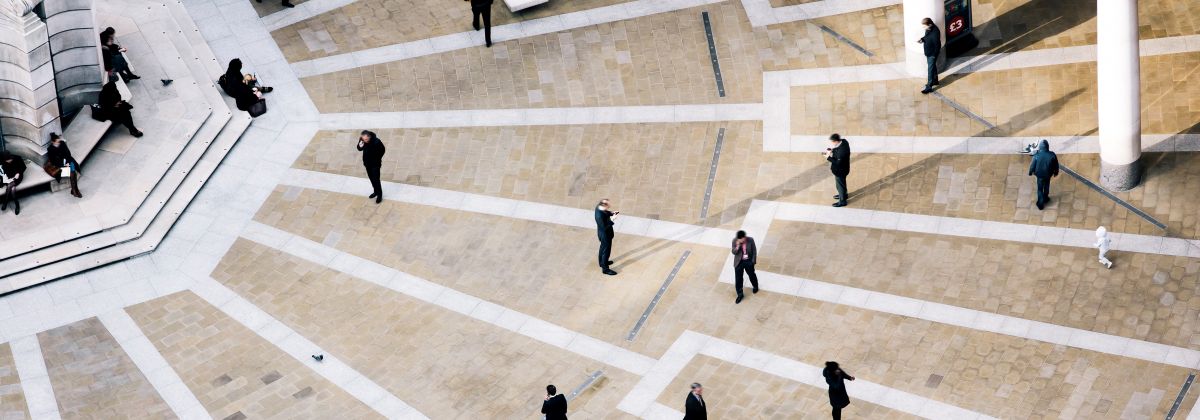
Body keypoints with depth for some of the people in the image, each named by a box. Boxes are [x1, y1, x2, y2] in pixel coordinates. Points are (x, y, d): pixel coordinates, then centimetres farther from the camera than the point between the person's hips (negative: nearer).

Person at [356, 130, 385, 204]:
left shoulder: (376, 141, -29)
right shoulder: (362, 140, -17)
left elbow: (383, 150, -12)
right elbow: (359, 149, -3)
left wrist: (378, 158, -3)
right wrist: (360, 144, -26)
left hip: (375, 164, -5)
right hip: (367, 163, 5)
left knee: (376, 179, -5)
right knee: (371, 178, 19)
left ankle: (379, 195, 8)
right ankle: (375, 191, 38)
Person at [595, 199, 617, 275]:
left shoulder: (599, 207, -14)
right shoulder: (600, 216, -40)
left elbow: (606, 212, 8)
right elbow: (605, 228, -32)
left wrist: (611, 213, -7)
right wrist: (612, 220, -32)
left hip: (603, 234, 9)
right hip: (605, 235, -9)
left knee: (603, 247, 29)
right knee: (606, 251, 10)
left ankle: (602, 262, 51)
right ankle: (605, 269, 27)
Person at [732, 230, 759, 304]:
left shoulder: (750, 240, -19)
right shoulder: (735, 241, -17)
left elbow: (754, 250, -7)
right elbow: (734, 252, -13)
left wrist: (753, 261, -5)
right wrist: (737, 246, -32)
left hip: (748, 261, 0)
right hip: (739, 262, 0)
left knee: (752, 275, 23)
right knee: (738, 279, 5)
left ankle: (755, 287, 52)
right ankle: (740, 295, 22)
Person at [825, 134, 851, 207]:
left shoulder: (842, 151, -42)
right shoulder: (843, 141, -15)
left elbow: (838, 163, -32)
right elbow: (836, 149, 4)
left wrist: (829, 158, -31)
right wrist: (831, 150, -13)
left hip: (840, 171, -9)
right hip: (841, 168, 9)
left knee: (840, 185, 15)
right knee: (842, 183, 31)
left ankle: (842, 201, 37)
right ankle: (843, 194, 56)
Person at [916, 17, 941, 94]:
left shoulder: (935, 32, -29)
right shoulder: (928, 29, -3)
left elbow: (937, 44, -23)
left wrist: (935, 54, -18)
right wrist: (922, 39, -3)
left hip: (932, 53, -9)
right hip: (928, 52, 9)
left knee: (930, 69, -4)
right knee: (932, 67, 25)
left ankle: (929, 87, 2)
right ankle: (934, 81, 44)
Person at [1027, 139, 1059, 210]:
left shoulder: (1036, 156, -28)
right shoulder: (1052, 155, -24)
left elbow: (1032, 165, -13)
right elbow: (1056, 165, -8)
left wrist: (1031, 172, 7)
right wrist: (1056, 172, 12)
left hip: (1039, 174, -2)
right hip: (1048, 174, 2)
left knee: (1040, 189, 16)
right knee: (1046, 186, 28)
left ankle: (1041, 204, 22)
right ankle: (1045, 198, 49)